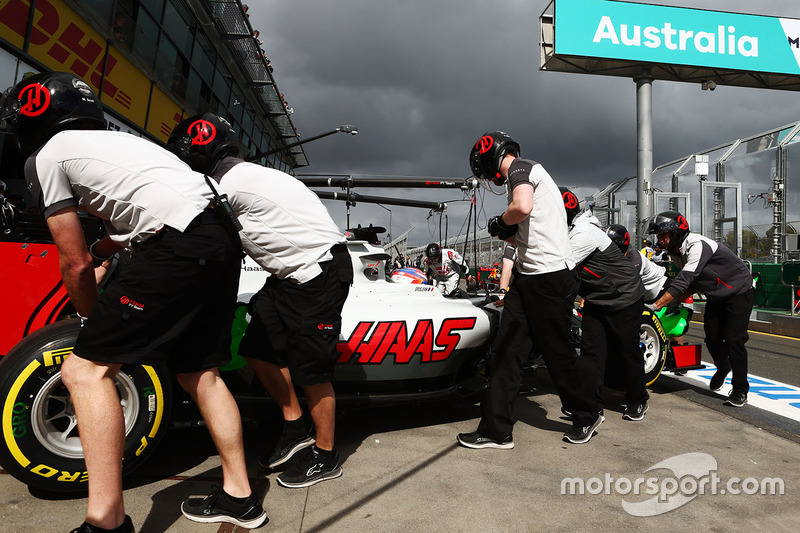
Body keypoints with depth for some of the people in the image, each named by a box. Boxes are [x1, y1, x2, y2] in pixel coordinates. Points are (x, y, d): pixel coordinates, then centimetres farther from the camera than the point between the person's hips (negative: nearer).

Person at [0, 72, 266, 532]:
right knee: (197, 371, 18)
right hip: (222, 239, 9)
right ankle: (239, 495, 27)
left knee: (85, 369, -2)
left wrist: (94, 320, 23)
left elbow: (74, 262, 10)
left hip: (179, 247, -9)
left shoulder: (47, 155, 8)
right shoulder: (110, 140, 31)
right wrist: (96, 252, 56)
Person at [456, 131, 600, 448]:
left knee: (558, 353, 4)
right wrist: (505, 233, 12)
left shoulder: (520, 168, -6)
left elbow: (523, 207, -28)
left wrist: (501, 221, -9)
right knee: (507, 351, 4)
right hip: (527, 276, 10)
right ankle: (495, 430, 7)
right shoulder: (528, 174, 24)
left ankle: (588, 416, 27)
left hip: (551, 276, -10)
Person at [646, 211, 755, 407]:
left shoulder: (698, 245, -31)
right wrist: (675, 302, -10)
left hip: (740, 291, -8)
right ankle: (722, 368, 36)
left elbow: (684, 280, -40)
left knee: (733, 340, -13)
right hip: (716, 296, 8)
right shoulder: (676, 252, -3)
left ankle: (740, 389, 0)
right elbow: (692, 283, 5)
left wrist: (655, 305, -42)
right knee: (712, 338, 7)